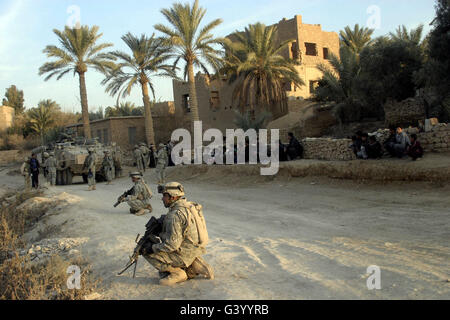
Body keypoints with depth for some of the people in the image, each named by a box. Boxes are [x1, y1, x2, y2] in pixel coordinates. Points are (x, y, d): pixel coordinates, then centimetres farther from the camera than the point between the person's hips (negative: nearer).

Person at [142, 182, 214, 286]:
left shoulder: (175, 215, -22)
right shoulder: (191, 206, 5)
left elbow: (172, 245, -24)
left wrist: (153, 248, -11)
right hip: (197, 250, 8)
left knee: (147, 252, 0)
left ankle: (177, 273, -1)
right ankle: (198, 266, 17)